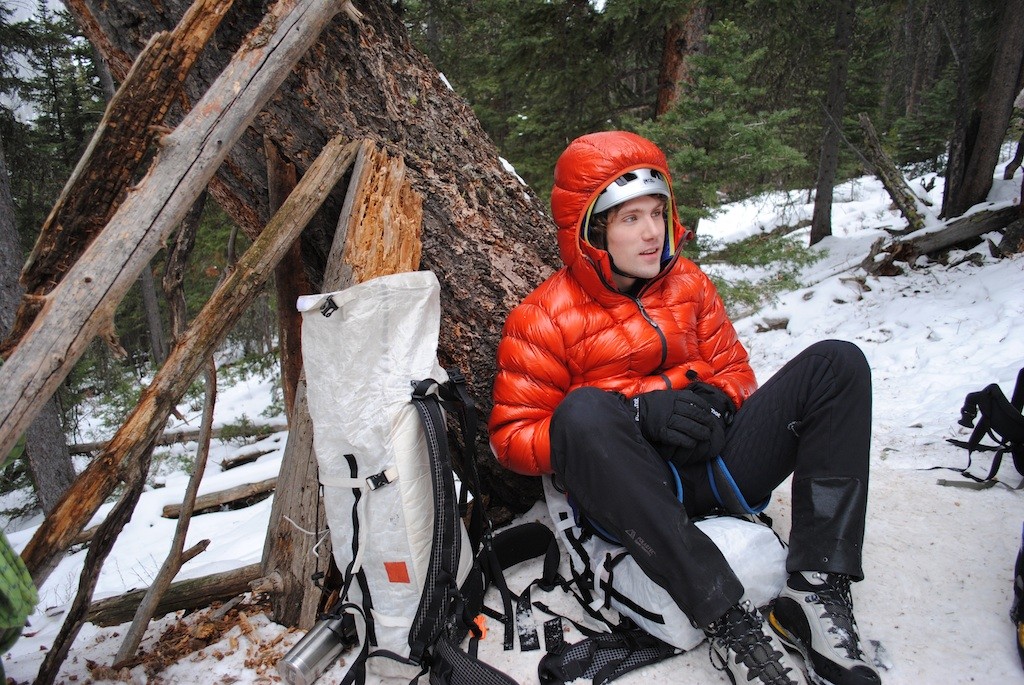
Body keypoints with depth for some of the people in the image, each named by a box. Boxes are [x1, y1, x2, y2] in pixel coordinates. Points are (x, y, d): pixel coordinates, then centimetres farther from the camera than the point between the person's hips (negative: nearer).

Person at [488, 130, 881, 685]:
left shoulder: (687, 283, 10)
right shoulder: (543, 319, -5)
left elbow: (733, 369, 17)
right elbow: (513, 438, -8)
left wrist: (714, 402, -10)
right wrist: (639, 412, -21)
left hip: (715, 465, 5)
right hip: (633, 495, -4)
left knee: (837, 363, -10)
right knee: (584, 411, -36)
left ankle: (817, 592, -21)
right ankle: (726, 618, -34)